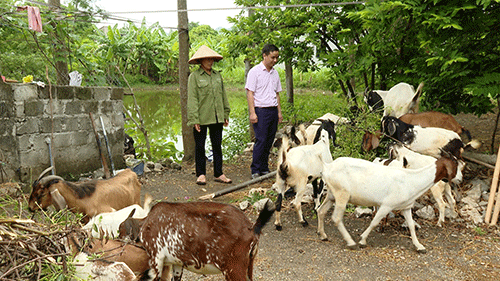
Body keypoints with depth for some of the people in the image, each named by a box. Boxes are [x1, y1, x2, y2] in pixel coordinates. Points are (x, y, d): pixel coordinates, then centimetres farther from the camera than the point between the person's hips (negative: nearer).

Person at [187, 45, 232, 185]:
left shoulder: (217, 75, 12)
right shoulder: (194, 76, -4)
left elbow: (223, 95, 16)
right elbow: (192, 99, -8)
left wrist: (226, 114, 13)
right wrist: (194, 119, -14)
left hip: (217, 118, 5)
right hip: (201, 118, -4)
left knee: (217, 145, 8)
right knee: (200, 146, 4)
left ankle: (218, 174, 18)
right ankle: (201, 174, 17)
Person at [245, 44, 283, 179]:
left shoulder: (275, 73, 16)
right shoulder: (255, 71, -4)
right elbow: (250, 93, -8)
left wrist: (279, 112, 16)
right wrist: (252, 112, -15)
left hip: (273, 111, 6)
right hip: (261, 110, -6)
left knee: (269, 141, 8)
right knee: (260, 141, -9)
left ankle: (264, 169, 17)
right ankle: (255, 170, 0)